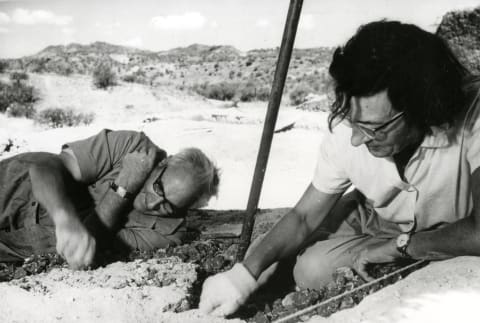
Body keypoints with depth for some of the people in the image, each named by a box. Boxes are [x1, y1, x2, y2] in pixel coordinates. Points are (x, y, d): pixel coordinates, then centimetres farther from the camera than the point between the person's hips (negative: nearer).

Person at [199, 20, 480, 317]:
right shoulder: (346, 131, -26)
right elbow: (304, 217, -15)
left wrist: (400, 245, -27)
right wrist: (245, 273, -28)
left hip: (450, 241, -1)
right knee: (311, 271, -16)